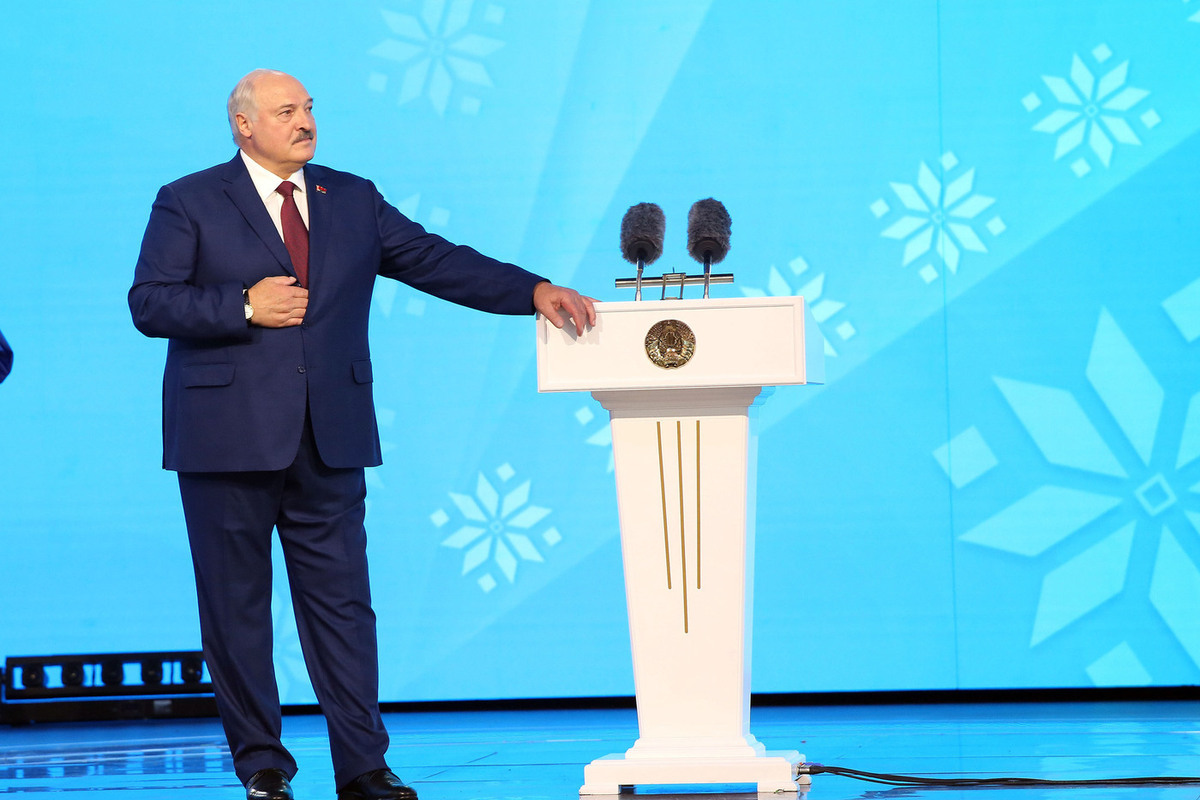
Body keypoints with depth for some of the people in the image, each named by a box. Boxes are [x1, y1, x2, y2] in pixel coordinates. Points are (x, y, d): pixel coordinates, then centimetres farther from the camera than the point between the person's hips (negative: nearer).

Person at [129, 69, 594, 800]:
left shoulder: (352, 200, 13)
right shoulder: (189, 204, 3)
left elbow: (437, 261, 8)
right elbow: (149, 303, -4)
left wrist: (533, 291, -3)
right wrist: (246, 306, -13)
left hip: (330, 439, 3)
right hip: (229, 436, -2)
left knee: (342, 602, 1)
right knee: (236, 606, 2)